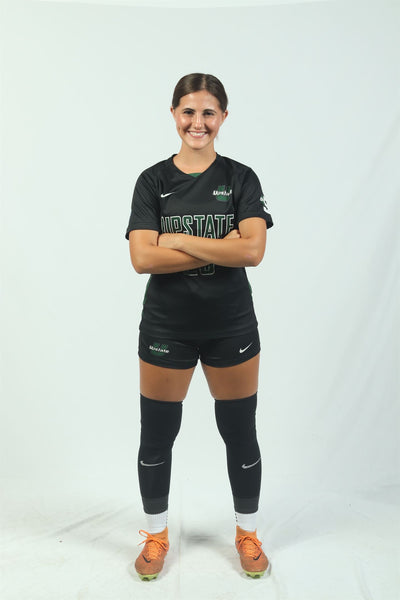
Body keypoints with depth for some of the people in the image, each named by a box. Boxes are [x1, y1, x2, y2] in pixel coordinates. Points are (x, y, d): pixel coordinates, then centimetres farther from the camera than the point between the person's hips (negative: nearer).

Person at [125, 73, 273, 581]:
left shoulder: (241, 178, 0)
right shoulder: (153, 181, 0)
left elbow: (253, 251, -15)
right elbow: (142, 258, -13)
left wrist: (177, 239, -16)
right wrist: (220, 247, -17)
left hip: (231, 327, 0)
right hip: (166, 328, 0)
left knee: (240, 435, 12)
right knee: (156, 438, 11)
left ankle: (247, 533, 36)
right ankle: (155, 535, 36)